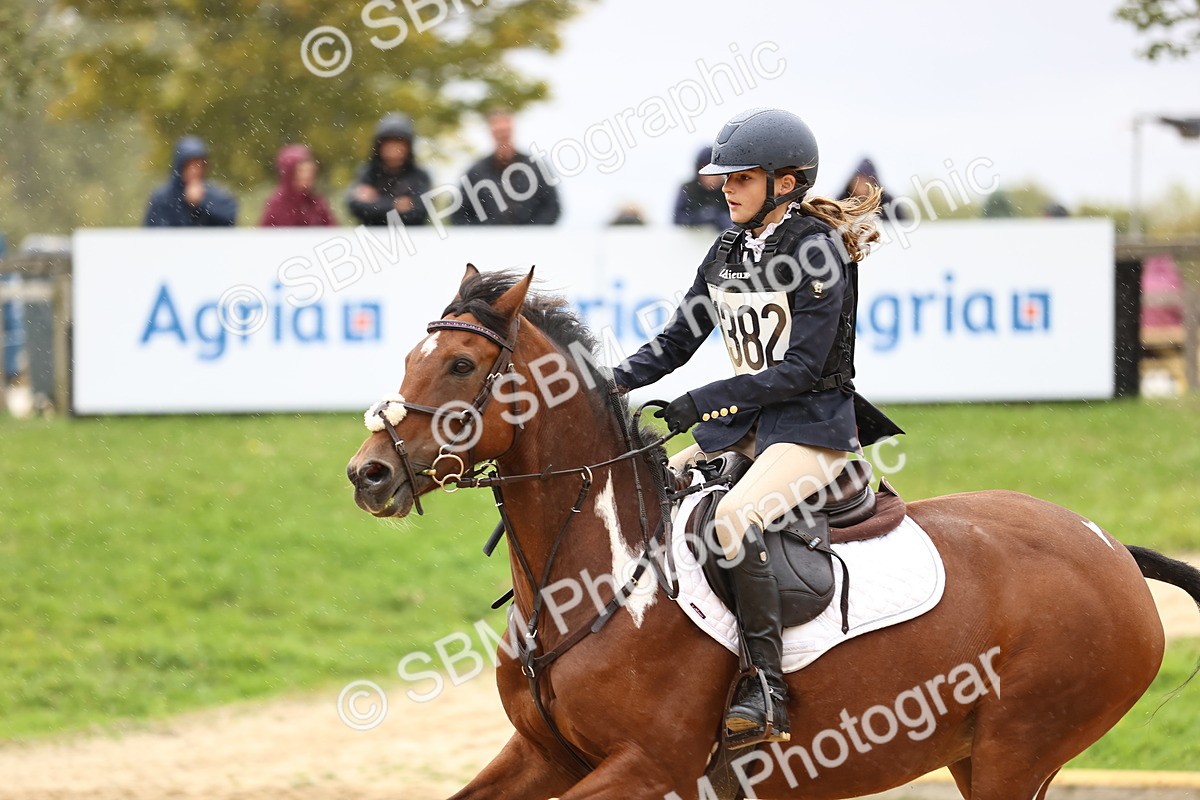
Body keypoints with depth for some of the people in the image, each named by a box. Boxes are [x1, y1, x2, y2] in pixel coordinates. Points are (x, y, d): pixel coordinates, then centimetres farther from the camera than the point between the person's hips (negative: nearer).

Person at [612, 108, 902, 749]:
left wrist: (704, 402, -24)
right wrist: (615, 383, -6)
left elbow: (802, 368, -19)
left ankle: (768, 692, -33)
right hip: (743, 422, 9)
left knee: (733, 515, -34)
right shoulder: (729, 251, 10)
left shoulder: (818, 251, -14)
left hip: (813, 425, -9)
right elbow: (677, 341, 13)